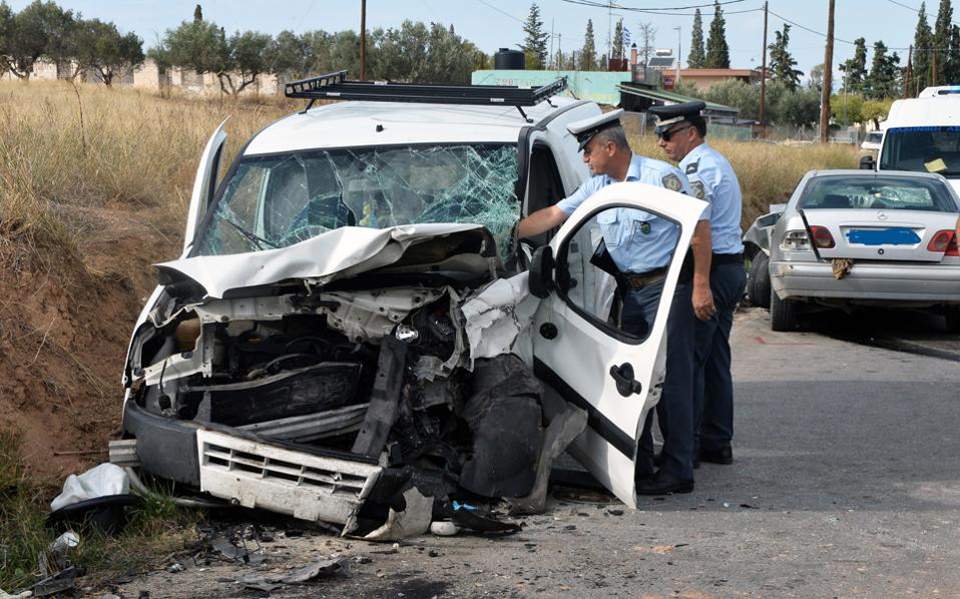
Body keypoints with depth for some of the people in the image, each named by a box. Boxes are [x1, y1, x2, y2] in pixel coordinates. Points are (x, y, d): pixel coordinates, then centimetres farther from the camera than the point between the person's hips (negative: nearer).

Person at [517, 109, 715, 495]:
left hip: (668, 287, -8)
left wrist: (700, 285, -17)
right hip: (633, 290, 8)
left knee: (671, 378, -8)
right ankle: (638, 466, 16)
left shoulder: (661, 177, -12)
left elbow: (699, 227, -13)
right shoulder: (598, 186, 11)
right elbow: (553, 215, 15)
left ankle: (677, 471, -4)